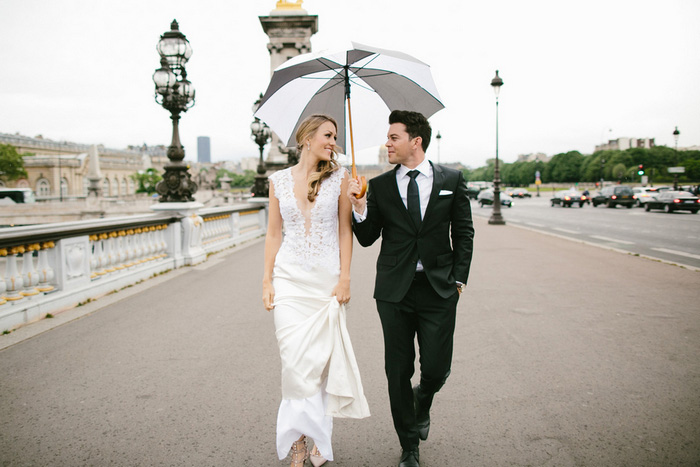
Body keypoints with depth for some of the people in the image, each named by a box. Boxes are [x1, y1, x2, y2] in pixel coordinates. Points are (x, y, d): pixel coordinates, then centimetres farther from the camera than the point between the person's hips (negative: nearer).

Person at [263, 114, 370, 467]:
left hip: (327, 279, 0)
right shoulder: (279, 180, 6)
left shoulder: (339, 177, 2)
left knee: (320, 360, 2)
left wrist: (345, 278, -4)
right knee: (295, 359, -2)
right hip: (289, 279, 1)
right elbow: (273, 234, 8)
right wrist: (267, 281, 4)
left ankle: (315, 437, 19)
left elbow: (345, 230, 2)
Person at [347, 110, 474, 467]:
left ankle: (422, 401, 39)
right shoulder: (378, 186, 3)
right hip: (394, 290, 1)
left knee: (436, 369, 0)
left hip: (439, 290, 0)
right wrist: (360, 207, -14)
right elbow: (367, 239, 3)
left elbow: (463, 233, 7)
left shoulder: (451, 180, 3)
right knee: (398, 373, 7)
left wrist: (458, 278, 1)